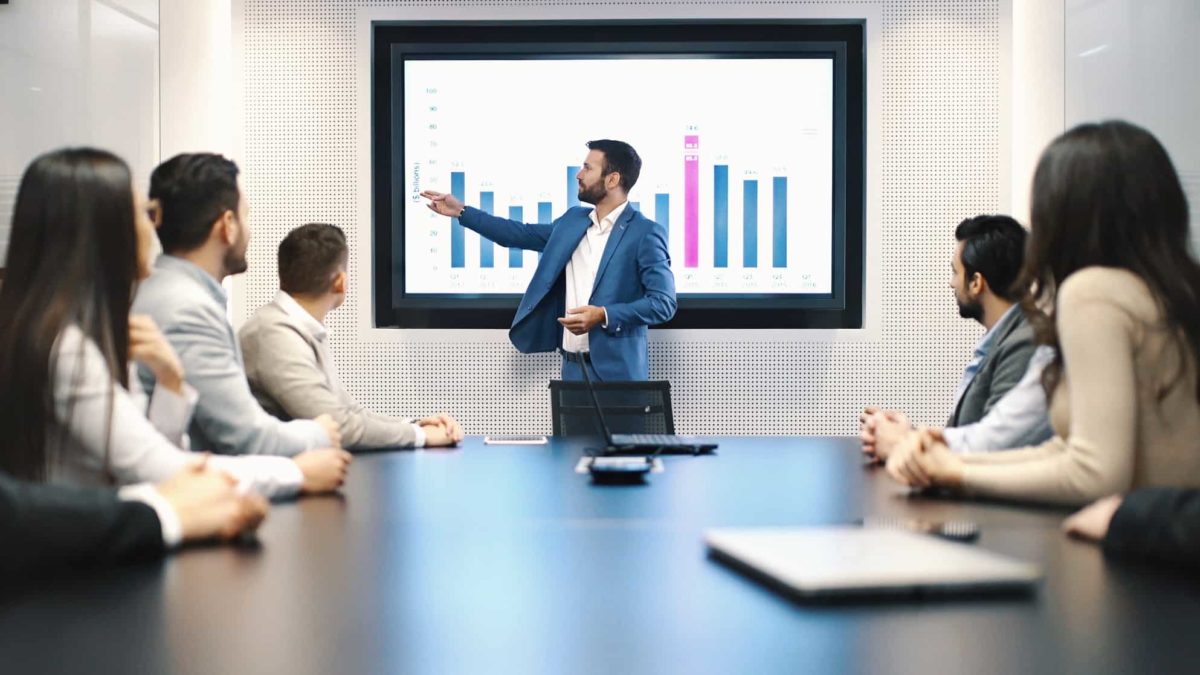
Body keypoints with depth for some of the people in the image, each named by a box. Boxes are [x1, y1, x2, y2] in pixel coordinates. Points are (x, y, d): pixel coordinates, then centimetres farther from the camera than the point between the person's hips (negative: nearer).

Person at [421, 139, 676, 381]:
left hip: (616, 371, -6)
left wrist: (604, 315, -22)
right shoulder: (573, 220, 12)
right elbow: (523, 234, 22)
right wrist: (462, 211, 20)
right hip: (573, 366, 6)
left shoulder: (646, 233, -9)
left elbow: (663, 302, -13)